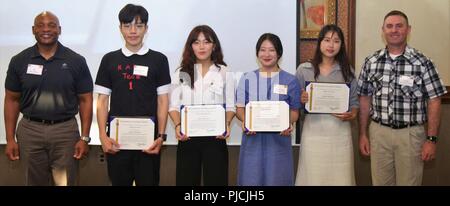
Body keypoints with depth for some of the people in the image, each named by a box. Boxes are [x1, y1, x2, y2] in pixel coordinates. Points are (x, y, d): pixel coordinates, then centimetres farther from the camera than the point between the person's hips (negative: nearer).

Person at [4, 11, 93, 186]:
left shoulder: (76, 61, -1)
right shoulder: (19, 61, 2)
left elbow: (85, 100, 1)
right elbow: (12, 100, 7)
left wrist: (84, 138, -5)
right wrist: (10, 139, 1)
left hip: (66, 130, -1)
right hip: (30, 130, 1)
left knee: (66, 182, 5)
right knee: (34, 182, 12)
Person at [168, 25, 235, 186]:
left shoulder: (224, 72, 6)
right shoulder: (182, 73, 8)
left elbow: (230, 106, 4)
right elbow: (174, 105, 4)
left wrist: (227, 124, -16)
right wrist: (178, 125, -14)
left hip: (215, 136, -1)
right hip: (188, 136, 1)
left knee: (215, 180, 0)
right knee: (186, 180, 4)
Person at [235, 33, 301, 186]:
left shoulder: (290, 81, 5)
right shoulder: (247, 79, 7)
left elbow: (294, 111, 5)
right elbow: (240, 108, 5)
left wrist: (289, 124, -17)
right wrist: (245, 121, -16)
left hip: (279, 139, 0)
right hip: (252, 139, 1)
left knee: (277, 179, 3)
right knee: (251, 179, 3)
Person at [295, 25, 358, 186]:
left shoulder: (347, 71, 8)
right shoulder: (304, 69, 3)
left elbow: (355, 101, 9)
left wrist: (352, 115, -10)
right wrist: (301, 100, -14)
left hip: (340, 132, 1)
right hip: (313, 132, -1)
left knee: (340, 177, 3)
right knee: (313, 177, 1)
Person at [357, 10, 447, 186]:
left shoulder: (422, 62, -6)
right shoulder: (371, 62, 3)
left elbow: (434, 101, -5)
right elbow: (365, 99, 8)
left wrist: (431, 139, -9)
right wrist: (362, 134, 6)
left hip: (410, 134, -2)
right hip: (378, 132, 2)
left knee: (408, 182, 8)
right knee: (380, 182, 13)